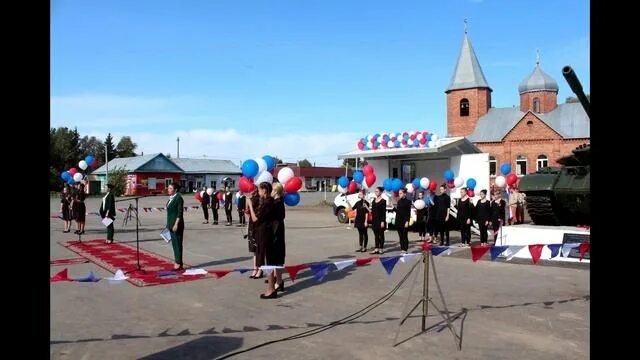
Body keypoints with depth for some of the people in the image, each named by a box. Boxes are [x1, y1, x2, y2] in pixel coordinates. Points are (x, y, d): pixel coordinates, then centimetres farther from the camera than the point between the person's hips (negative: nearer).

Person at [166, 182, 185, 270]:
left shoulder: (179, 198, -13)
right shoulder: (171, 198, 14)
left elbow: (180, 212, -17)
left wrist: (176, 224, -22)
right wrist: (169, 224, 18)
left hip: (176, 224, -9)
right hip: (171, 224, 9)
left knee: (177, 243, -5)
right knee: (174, 243, 11)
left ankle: (179, 263, 0)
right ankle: (179, 263, 17)